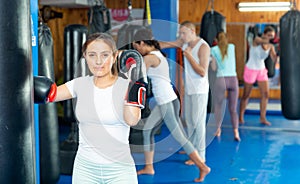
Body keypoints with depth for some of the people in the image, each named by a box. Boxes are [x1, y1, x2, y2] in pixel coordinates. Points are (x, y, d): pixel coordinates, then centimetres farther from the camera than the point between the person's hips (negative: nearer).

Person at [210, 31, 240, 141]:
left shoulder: (214, 49, 3)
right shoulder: (232, 47, 10)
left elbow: (214, 68, 4)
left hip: (221, 79, -2)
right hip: (233, 79, 2)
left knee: (217, 107, 9)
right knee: (233, 109, 8)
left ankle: (218, 130, 0)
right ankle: (236, 131, -7)